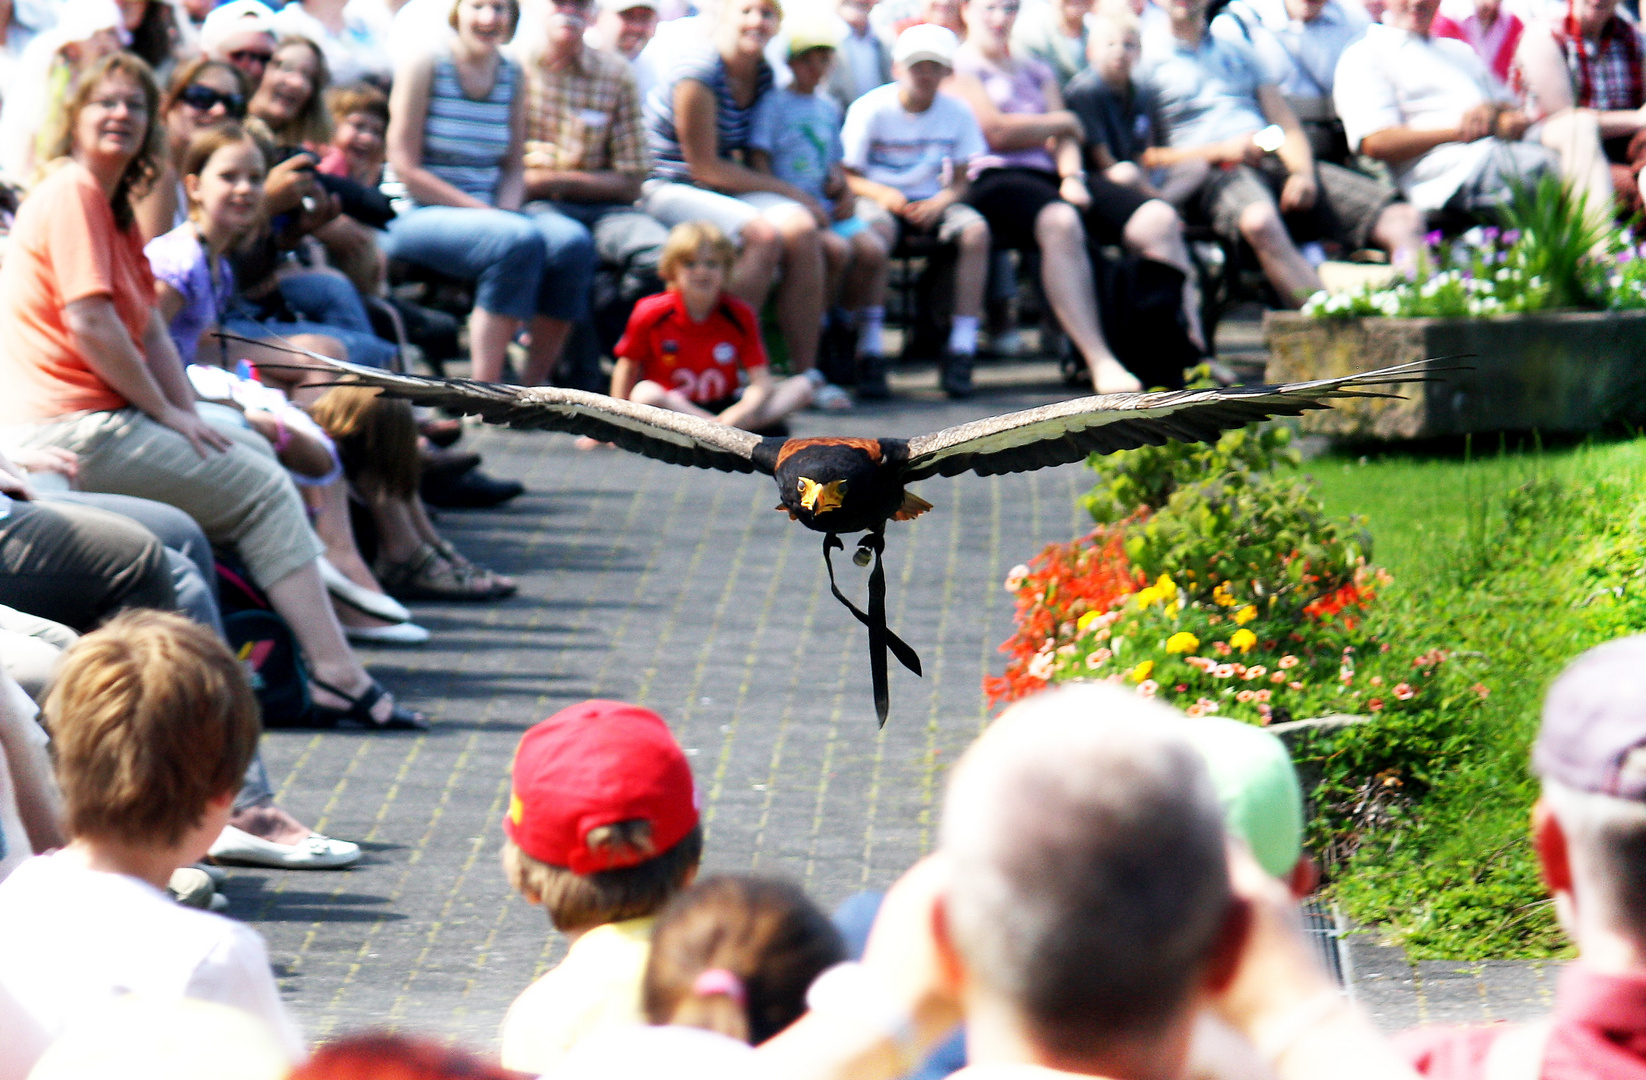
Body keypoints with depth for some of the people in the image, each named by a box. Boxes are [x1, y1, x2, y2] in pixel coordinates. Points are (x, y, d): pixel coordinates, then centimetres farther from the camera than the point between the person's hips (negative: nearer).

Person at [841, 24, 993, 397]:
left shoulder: (957, 112, 0)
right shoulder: (870, 109, -8)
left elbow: (960, 182, 3)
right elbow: (848, 176, -7)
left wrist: (939, 203, -20)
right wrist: (883, 195, -26)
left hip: (931, 201, 3)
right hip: (878, 198, -3)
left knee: (976, 230, -28)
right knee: (876, 231, -39)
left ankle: (961, 348, -26)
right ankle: (869, 350, -37)